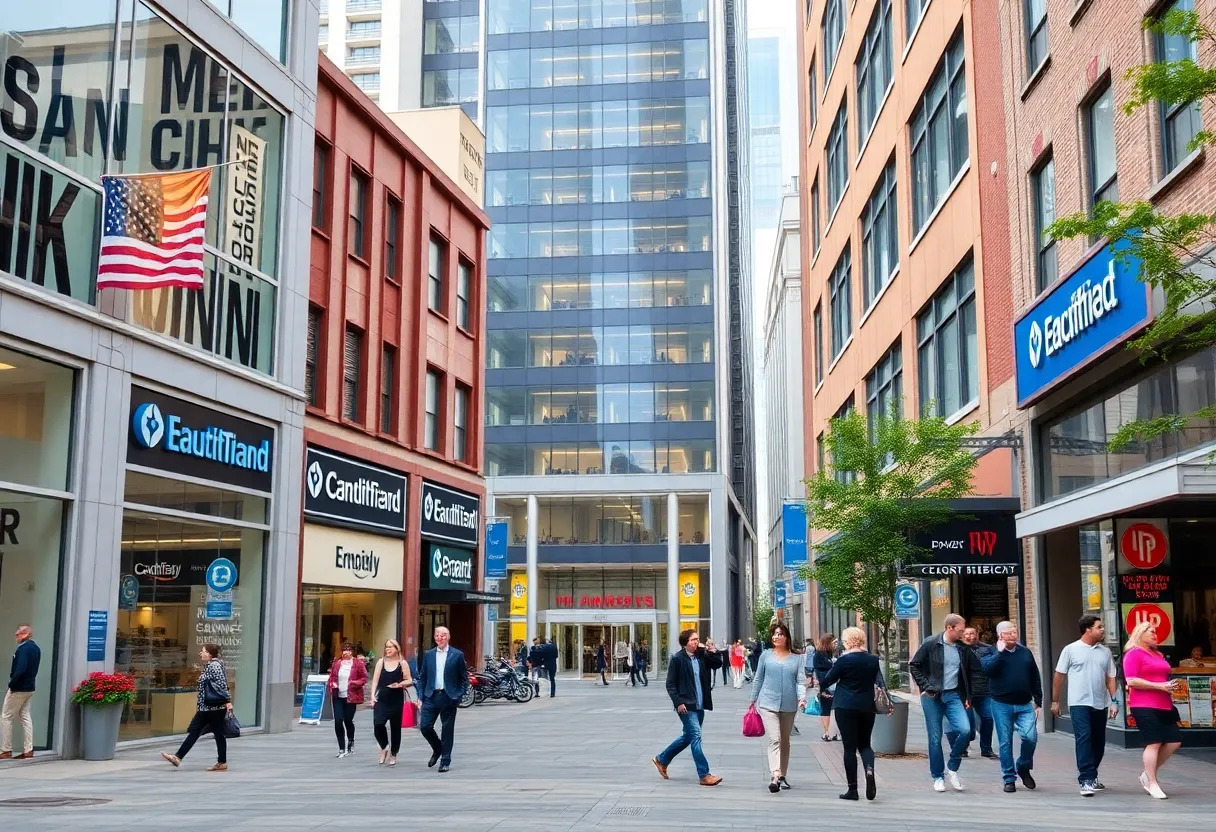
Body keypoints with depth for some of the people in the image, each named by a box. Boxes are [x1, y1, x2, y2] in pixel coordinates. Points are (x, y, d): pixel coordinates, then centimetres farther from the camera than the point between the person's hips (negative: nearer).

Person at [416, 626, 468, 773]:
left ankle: (445, 761, 12)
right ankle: (437, 749, 24)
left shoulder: (457, 655, -1)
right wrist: (421, 696, 3)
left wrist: (458, 696, -6)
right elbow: (422, 677, 10)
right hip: (431, 696, 3)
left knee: (447, 730, 1)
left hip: (449, 697, -3)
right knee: (424, 726, -3)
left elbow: (464, 678, 2)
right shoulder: (428, 654, 7)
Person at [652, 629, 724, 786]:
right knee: (696, 736, -9)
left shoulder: (701, 656, 8)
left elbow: (718, 663, 11)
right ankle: (704, 775, -6)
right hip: (686, 705, -7)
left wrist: (711, 651, -3)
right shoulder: (677, 659, -9)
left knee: (688, 737, 17)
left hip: (699, 705, 7)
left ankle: (662, 759, 34)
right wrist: (678, 702, -16)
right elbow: (670, 684, -9)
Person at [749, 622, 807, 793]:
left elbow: (801, 681, -2)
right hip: (769, 704, -2)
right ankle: (775, 776, -26)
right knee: (774, 739, -16)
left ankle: (782, 776, 28)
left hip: (789, 705, 2)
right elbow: (758, 679, 10)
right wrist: (753, 700, 13)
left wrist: (802, 697, -19)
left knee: (785, 741, 15)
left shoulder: (796, 658, 4)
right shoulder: (766, 655, 2)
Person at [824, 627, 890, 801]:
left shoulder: (844, 659, -12)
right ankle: (869, 771, -15)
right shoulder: (873, 659, 4)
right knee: (865, 744, 16)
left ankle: (852, 789, 4)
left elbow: (828, 680, -6)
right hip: (867, 707, 5)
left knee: (850, 747, 2)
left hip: (846, 707, -5)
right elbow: (880, 681, 5)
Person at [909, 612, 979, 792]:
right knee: (935, 738, 2)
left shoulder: (963, 649, 5)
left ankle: (953, 768, 5)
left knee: (965, 730, -16)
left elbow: (971, 672, 15)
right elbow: (914, 666, -2)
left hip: (953, 696, 3)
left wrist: (968, 696, 11)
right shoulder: (930, 644, -7)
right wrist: (925, 686, -8)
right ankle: (938, 777, 16)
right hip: (932, 697, -3)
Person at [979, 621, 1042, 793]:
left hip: (1025, 705, 2)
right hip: (1002, 705, -2)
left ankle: (1023, 767, 13)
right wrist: (1000, 651, -17)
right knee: (1005, 742, 2)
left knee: (1030, 737, -13)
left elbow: (1035, 679, 15)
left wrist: (1038, 702, 12)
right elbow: (987, 668, -21)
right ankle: (1009, 778, 14)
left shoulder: (1025, 653, 11)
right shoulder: (993, 653, 1)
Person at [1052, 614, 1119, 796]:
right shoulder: (1071, 650, -3)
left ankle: (1091, 776, 26)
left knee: (1098, 742, 10)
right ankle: (1086, 780, -16)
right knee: (1084, 739, -13)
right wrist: (1055, 701, 3)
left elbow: (1111, 678, 11)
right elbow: (1059, 675, 2)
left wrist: (1114, 701, 2)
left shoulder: (1105, 652, 9)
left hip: (1100, 704, 5)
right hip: (1079, 704, -5)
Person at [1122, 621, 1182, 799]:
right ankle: (1152, 784, -1)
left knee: (1174, 741, 5)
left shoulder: (1158, 654, 18)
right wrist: (1159, 686, -18)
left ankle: (1147, 774, 18)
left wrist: (1169, 687, 13)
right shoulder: (1133, 654, -7)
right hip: (1144, 706, -9)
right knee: (1154, 743, -9)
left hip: (1163, 705, 9)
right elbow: (1131, 681, -16)